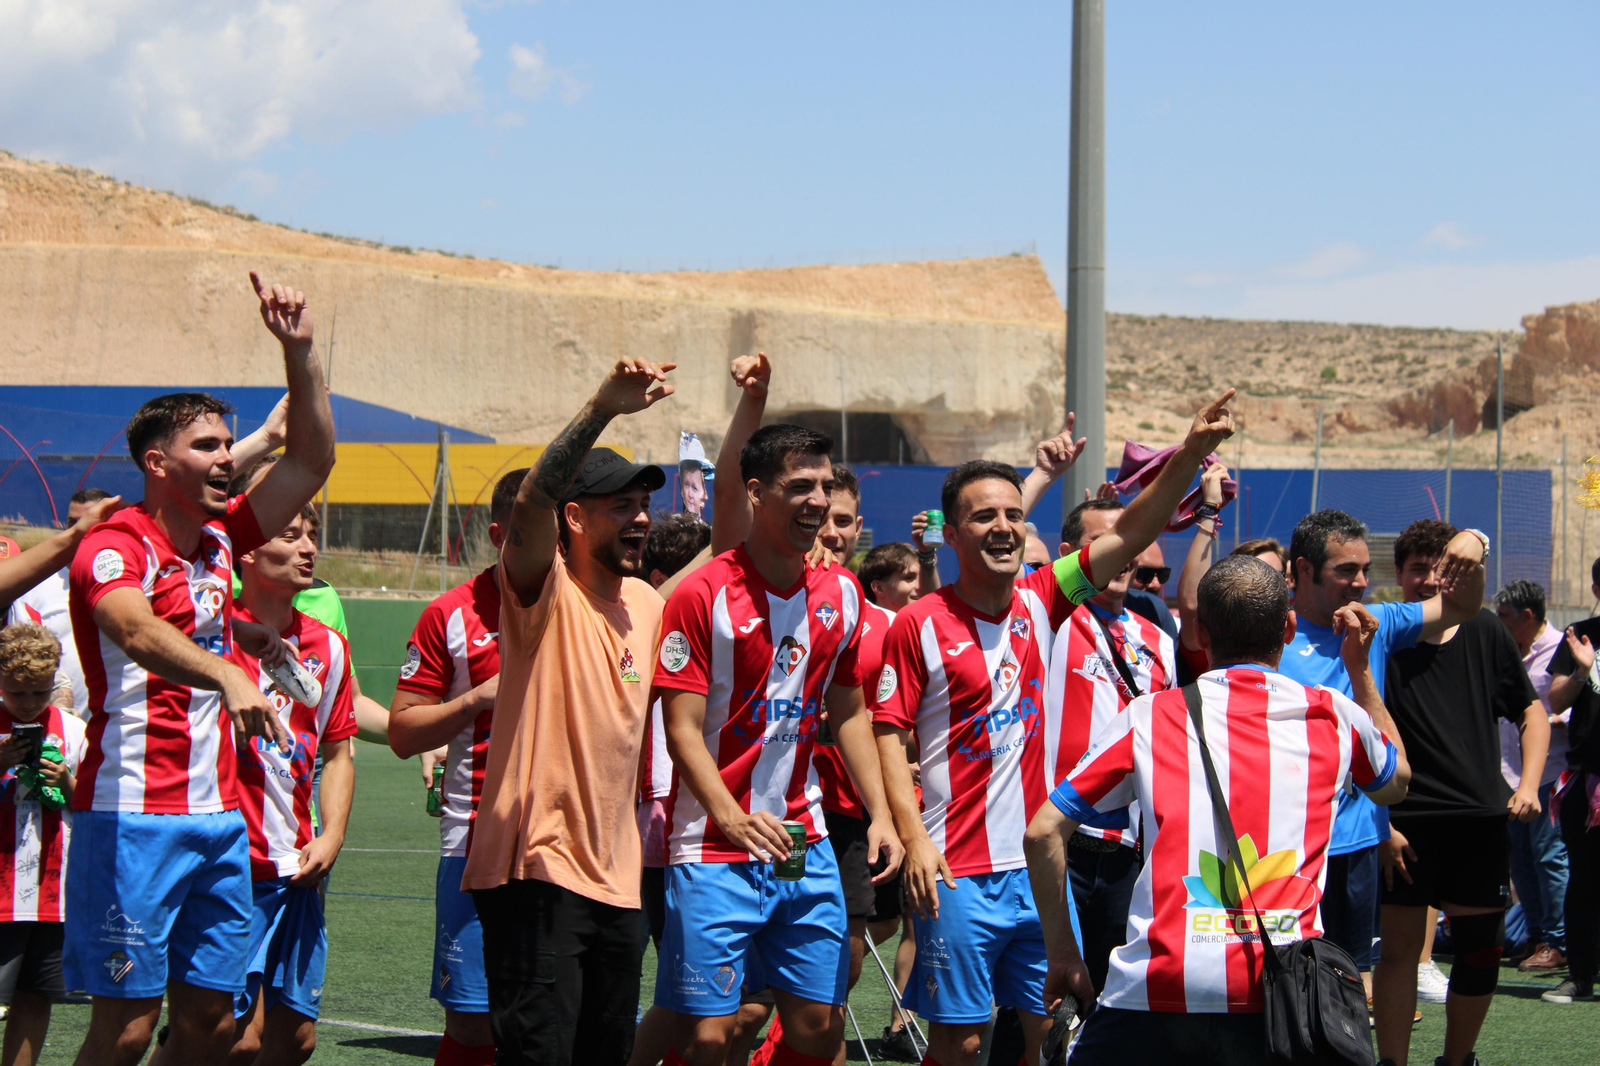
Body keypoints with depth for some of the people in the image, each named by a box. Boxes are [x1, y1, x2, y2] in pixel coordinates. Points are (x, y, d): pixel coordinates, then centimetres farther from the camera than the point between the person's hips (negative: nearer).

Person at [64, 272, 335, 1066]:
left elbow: (312, 460, 18)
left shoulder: (218, 540, 13)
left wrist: (299, 351, 5)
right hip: (134, 815, -8)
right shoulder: (115, 546, -11)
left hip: (217, 815, 8)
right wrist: (225, 675, -49)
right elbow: (135, 629, -32)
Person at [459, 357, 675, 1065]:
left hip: (617, 878, 8)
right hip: (538, 869, -8)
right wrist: (603, 408, -38)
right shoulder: (545, 594, -8)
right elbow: (531, 504, -27)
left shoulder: (646, 603, 13)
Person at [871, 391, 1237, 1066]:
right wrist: (913, 838, -16)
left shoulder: (1040, 601, 6)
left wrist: (1191, 452, -12)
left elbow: (1129, 534, 1)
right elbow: (888, 732, -7)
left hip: (1039, 864, 5)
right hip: (959, 873, -5)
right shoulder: (919, 625, -7)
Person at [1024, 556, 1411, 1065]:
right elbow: (1396, 782, 35)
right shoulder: (1334, 715, 12)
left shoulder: (1149, 717, 9)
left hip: (1158, 987, -1)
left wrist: (1062, 953, 16)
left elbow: (1043, 832, 7)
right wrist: (1360, 666, 39)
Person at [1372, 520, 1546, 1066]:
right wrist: (1379, 823, -10)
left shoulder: (1485, 633, 6)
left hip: (1482, 819, 3)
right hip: (1405, 824, -3)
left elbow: (1532, 712, 15)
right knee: (1399, 946, -1)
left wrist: (1528, 785, 1)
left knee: (1480, 951, 6)